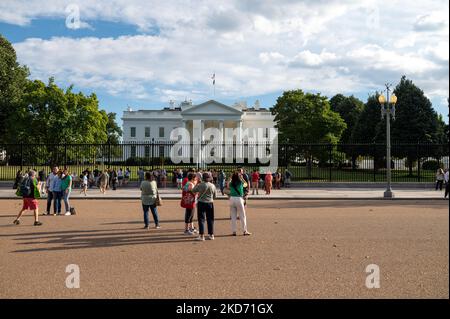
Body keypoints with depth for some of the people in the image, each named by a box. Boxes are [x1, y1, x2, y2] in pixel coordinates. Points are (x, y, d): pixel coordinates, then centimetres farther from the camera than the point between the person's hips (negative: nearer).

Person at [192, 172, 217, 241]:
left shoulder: (200, 185, -11)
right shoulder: (213, 186, 0)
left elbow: (193, 191, 4)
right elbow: (214, 196, 8)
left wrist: (197, 184, 16)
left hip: (201, 203, -3)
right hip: (210, 203, 4)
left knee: (201, 219, 1)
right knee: (210, 219, 12)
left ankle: (201, 235, -2)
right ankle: (211, 235, 17)